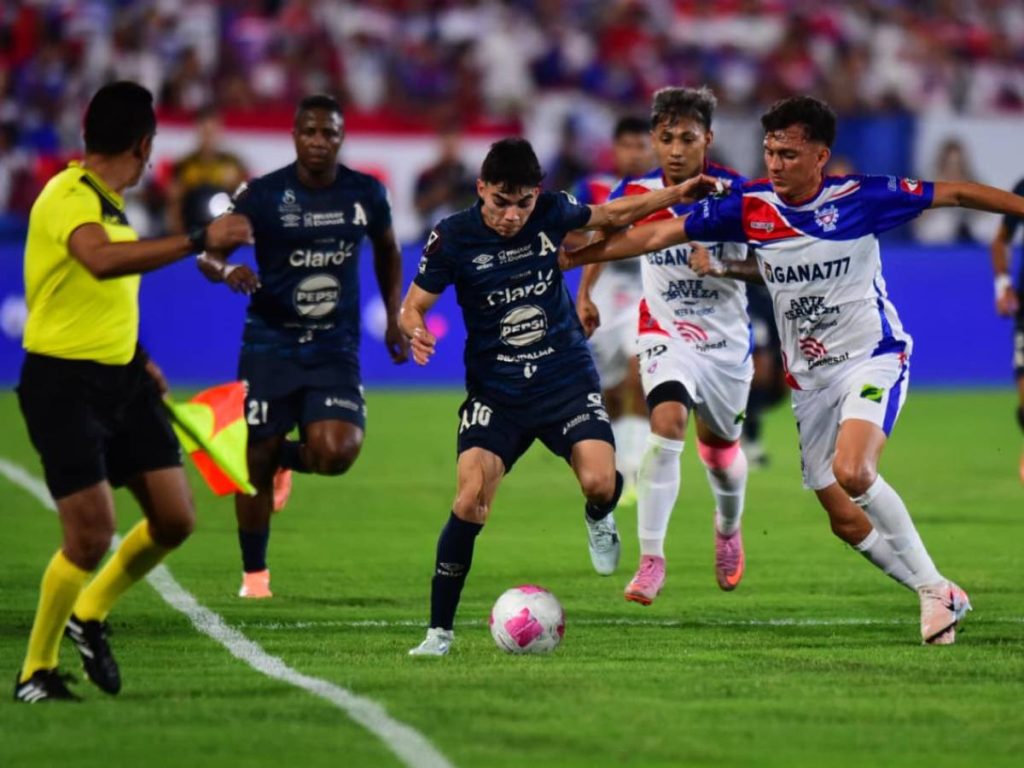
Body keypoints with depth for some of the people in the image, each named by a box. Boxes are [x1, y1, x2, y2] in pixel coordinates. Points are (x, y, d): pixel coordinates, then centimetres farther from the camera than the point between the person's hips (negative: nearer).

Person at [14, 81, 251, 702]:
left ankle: (89, 617, 26)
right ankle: (36, 671, 8)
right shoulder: (68, 197, -17)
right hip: (64, 383, -9)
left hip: (121, 378, 9)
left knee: (175, 519, 2)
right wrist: (198, 241, -40)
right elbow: (104, 260, -39)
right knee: (92, 536, -12)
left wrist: (139, 361, 20)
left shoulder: (109, 203, 12)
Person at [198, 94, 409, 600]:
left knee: (334, 452, -20)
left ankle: (286, 459, 18)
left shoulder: (366, 194, 0)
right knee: (257, 461, 2)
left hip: (335, 349, 1)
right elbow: (207, 252, -9)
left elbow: (387, 250, 20)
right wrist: (225, 269, -33)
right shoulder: (263, 194, -8)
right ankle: (254, 574, 22)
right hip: (270, 344, -1)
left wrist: (394, 319, 15)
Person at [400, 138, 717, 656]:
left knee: (600, 484, -21)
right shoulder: (453, 237, -10)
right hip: (494, 391, -1)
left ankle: (598, 519, 20)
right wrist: (416, 331, -25)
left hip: (567, 380, 1)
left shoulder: (551, 213, -4)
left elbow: (610, 216, 17)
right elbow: (413, 305, -2)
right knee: (471, 499, -20)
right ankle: (439, 629, -9)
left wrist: (676, 195, 12)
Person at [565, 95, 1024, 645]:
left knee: (852, 471, -30)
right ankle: (944, 599, 20)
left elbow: (956, 193, -5)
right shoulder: (751, 207, -5)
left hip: (872, 357, -5)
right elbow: (661, 234, -3)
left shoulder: (860, 198, -14)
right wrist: (572, 255, -5)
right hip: (808, 379, 5)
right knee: (845, 521, 3)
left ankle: (934, 587, -15)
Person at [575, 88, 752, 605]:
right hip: (665, 334, -1)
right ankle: (651, 560, -24)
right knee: (667, 424, -26)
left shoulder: (734, 193, -16)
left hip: (725, 338, 1)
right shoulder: (637, 193, -10)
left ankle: (728, 528, 51)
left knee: (720, 447, 16)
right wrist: (584, 294, 16)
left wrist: (724, 265, -27)